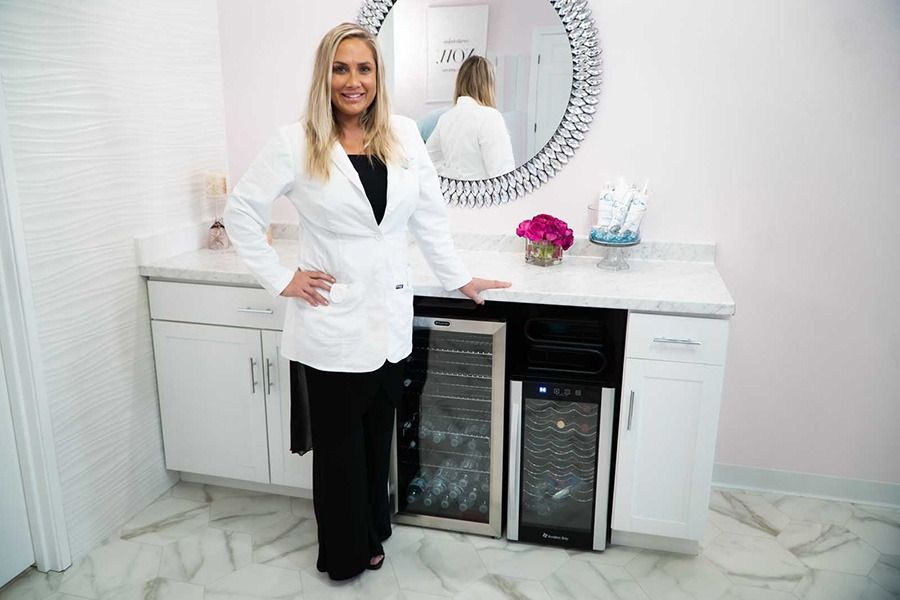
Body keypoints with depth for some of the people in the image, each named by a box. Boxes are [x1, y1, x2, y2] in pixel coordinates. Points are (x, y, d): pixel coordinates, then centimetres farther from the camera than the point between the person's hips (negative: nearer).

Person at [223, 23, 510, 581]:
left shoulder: (405, 135, 3)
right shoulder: (296, 143, -7)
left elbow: (430, 216, 9)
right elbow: (242, 211, -2)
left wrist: (459, 278, 9)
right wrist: (281, 279, -6)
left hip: (391, 319, 3)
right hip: (333, 322, -3)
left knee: (379, 435, 17)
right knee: (339, 443, 11)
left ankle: (373, 534, 39)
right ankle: (347, 553, 33)